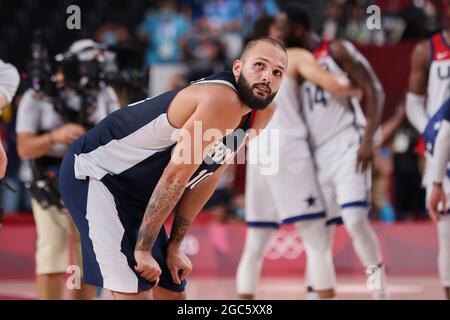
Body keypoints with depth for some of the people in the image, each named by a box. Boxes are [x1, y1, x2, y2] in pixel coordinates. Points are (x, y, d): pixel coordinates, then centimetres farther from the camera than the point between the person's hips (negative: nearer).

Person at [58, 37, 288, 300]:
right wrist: (143, 249, -21)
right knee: (133, 289, -19)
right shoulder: (222, 100, -27)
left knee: (173, 290, 12)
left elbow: (206, 180, 9)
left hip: (137, 196, 10)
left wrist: (175, 246, 7)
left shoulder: (260, 116, 2)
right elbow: (175, 177, -25)